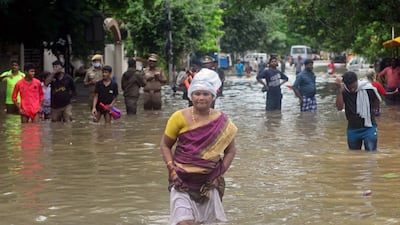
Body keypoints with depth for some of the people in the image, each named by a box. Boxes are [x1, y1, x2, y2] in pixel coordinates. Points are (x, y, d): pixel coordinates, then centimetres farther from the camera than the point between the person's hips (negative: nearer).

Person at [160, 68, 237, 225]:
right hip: (182, 181, -2)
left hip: (209, 182, 3)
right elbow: (165, 145, 4)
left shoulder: (221, 122, -1)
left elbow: (230, 150, 9)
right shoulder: (180, 118, -6)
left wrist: (221, 173, -1)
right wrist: (171, 169, -7)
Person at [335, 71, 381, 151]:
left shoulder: (368, 89, -13)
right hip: (352, 130, 2)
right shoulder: (343, 91, -8)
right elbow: (339, 107, -23)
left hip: (368, 128, -2)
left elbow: (376, 104, 5)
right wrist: (339, 89, -29)